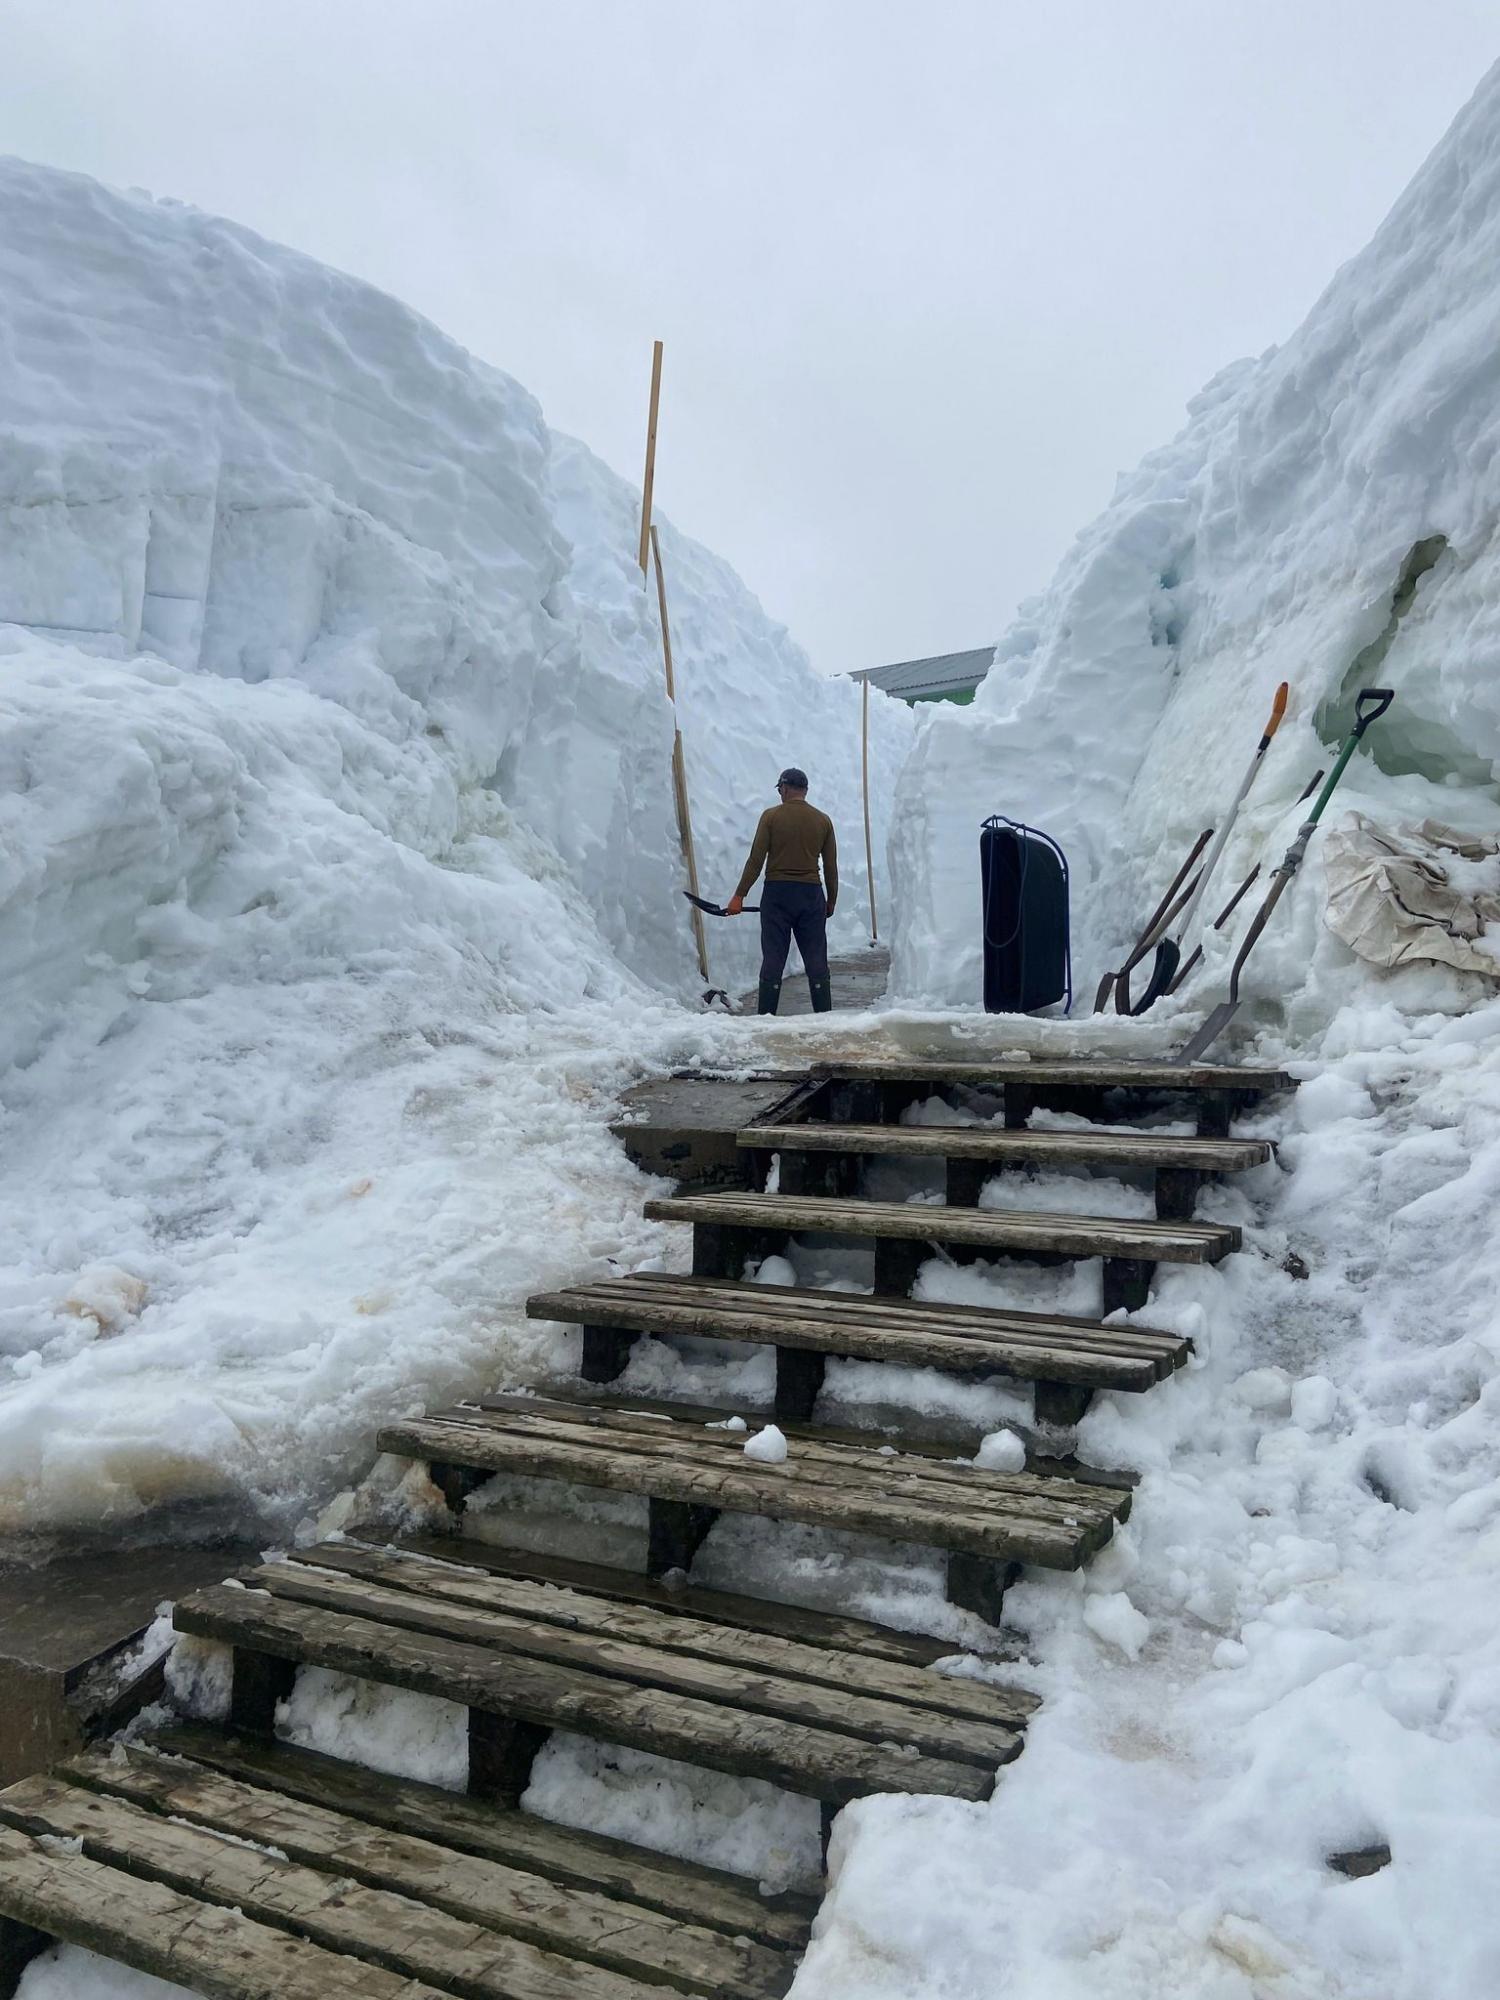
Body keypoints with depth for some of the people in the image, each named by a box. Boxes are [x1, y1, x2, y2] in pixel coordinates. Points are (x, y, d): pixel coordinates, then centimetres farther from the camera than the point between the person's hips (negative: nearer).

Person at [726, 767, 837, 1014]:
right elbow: (831, 867, 8)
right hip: (811, 894, 2)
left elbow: (756, 860, -6)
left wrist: (740, 895, -1)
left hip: (776, 894, -2)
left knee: (772, 960, 1)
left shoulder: (771, 816, -2)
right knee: (816, 961, 6)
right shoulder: (823, 820, 5)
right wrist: (831, 902, 18)